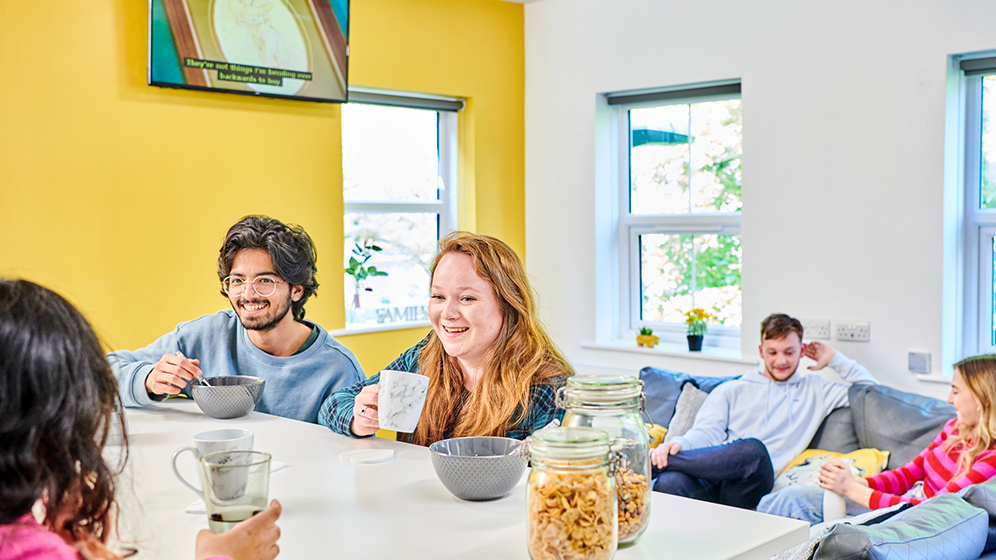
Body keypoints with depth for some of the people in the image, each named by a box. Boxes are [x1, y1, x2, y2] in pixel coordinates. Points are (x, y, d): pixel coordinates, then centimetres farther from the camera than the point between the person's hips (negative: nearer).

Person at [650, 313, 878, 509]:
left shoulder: (815, 390, 28)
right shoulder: (730, 391, 26)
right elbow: (707, 432, 10)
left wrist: (834, 358, 25)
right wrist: (680, 443, -13)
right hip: (709, 483, 0)